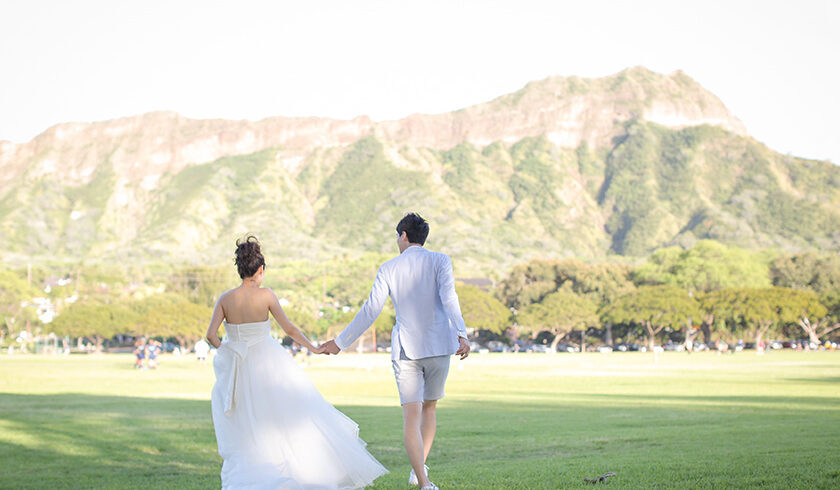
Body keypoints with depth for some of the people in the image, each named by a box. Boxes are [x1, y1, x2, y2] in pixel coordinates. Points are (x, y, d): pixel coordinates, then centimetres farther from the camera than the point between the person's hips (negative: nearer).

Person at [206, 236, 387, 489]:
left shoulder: (225, 299, -3)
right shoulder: (265, 294, -9)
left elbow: (211, 335, -10)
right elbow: (289, 328, -6)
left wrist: (227, 352, 8)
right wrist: (313, 347, 7)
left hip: (239, 370, 2)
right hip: (268, 362, -2)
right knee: (294, 414, 13)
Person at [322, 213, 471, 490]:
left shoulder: (388, 269, 2)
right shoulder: (439, 261, -1)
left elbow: (369, 312, 0)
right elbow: (448, 297, -18)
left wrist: (340, 342, 9)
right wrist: (461, 334, -28)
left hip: (405, 349, 0)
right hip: (438, 346, 0)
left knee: (411, 415, -3)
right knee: (429, 407, 21)